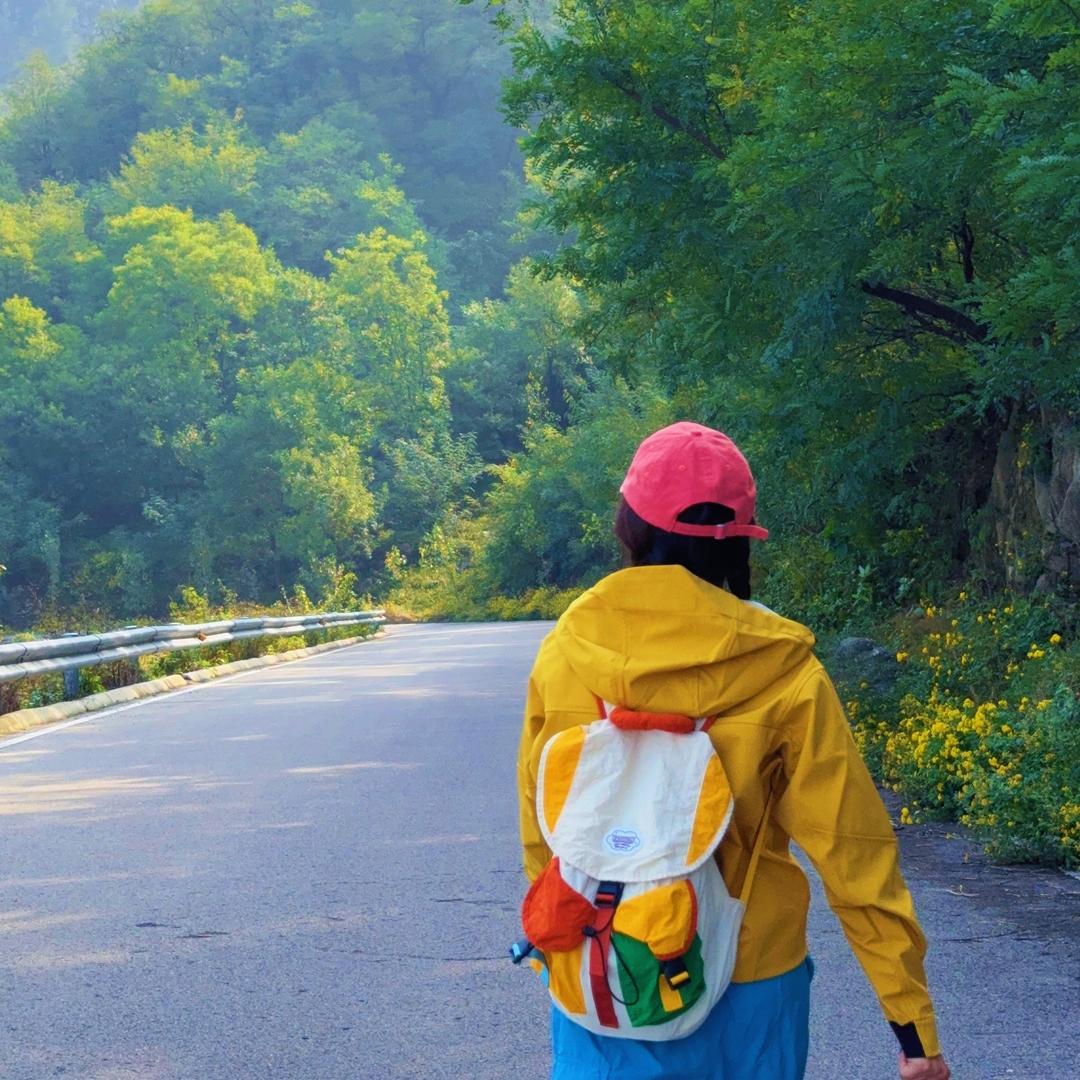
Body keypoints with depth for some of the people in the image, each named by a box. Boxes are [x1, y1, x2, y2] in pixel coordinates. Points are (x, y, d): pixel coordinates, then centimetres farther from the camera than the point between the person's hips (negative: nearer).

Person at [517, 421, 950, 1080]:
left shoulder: (563, 654, -8)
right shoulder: (780, 672, -14)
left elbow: (541, 829, 3)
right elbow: (852, 852, -13)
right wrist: (914, 1024, -7)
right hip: (743, 997, -1)